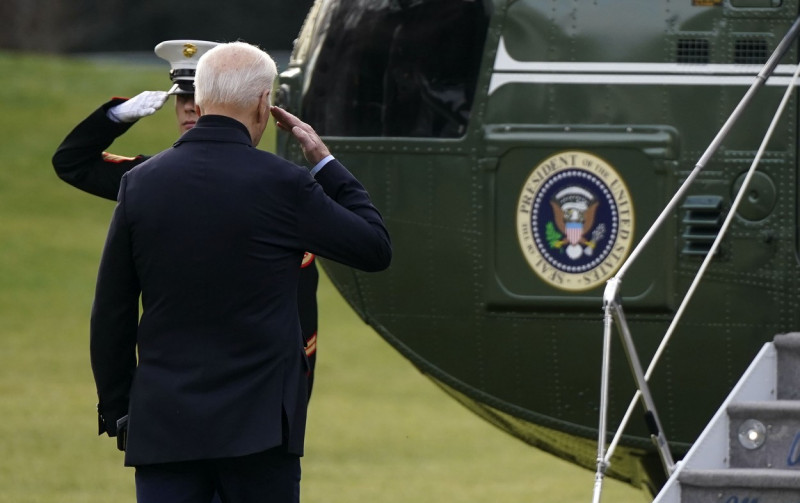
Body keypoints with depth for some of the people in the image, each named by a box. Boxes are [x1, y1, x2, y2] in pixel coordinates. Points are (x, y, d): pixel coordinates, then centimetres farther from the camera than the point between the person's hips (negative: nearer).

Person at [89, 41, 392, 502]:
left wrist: (117, 411, 15)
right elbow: (376, 249, 4)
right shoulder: (282, 184, -9)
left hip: (163, 424, 2)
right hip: (258, 426, -2)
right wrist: (324, 161, 12)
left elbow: (112, 314, 6)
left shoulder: (141, 183, 1)